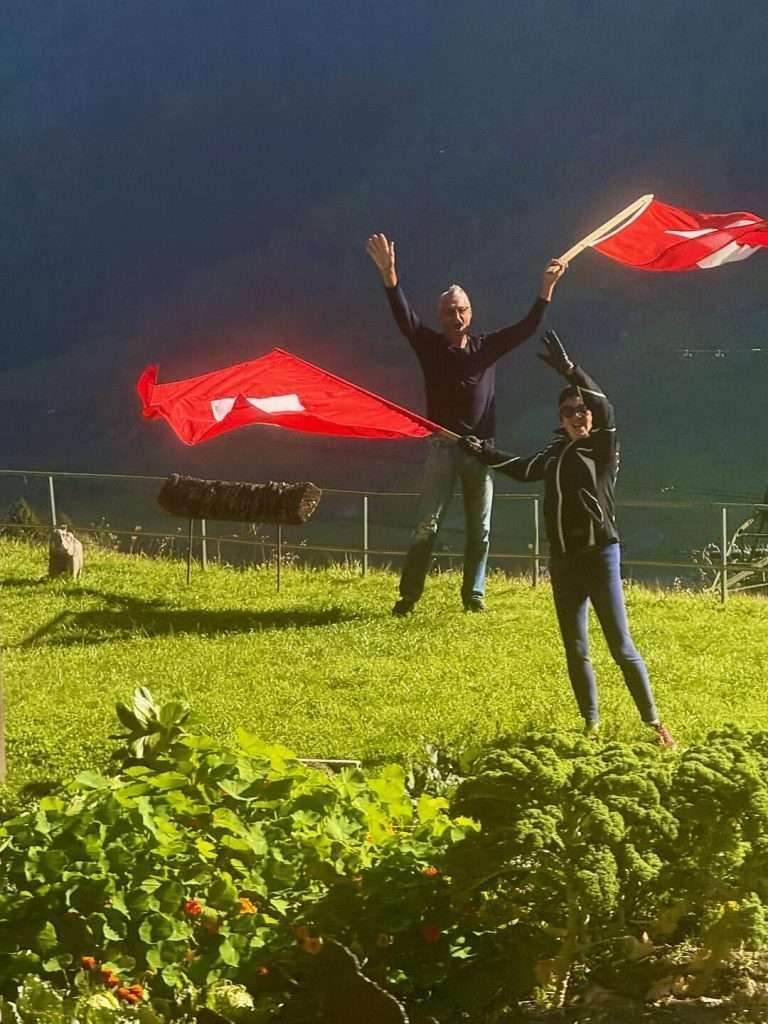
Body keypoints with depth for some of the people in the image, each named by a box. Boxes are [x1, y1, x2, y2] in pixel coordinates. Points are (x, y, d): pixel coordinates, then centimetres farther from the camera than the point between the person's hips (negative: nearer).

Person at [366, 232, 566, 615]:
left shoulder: (487, 347, 7)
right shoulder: (430, 346, 0)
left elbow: (526, 328, 5)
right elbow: (403, 316, -13)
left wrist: (547, 287, -4)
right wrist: (389, 274, -27)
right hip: (443, 448, -3)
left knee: (480, 529, 8)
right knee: (426, 526, -7)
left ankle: (473, 594, 18)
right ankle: (408, 596, -3)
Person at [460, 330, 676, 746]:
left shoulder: (604, 448, -5)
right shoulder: (556, 454, 10)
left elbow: (604, 408, -23)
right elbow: (524, 469, 28)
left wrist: (569, 370, -32)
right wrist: (484, 453, 23)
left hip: (600, 554, -6)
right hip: (563, 559, 6)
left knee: (621, 646, -8)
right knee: (576, 650, 8)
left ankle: (655, 725, -4)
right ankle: (592, 726, 16)